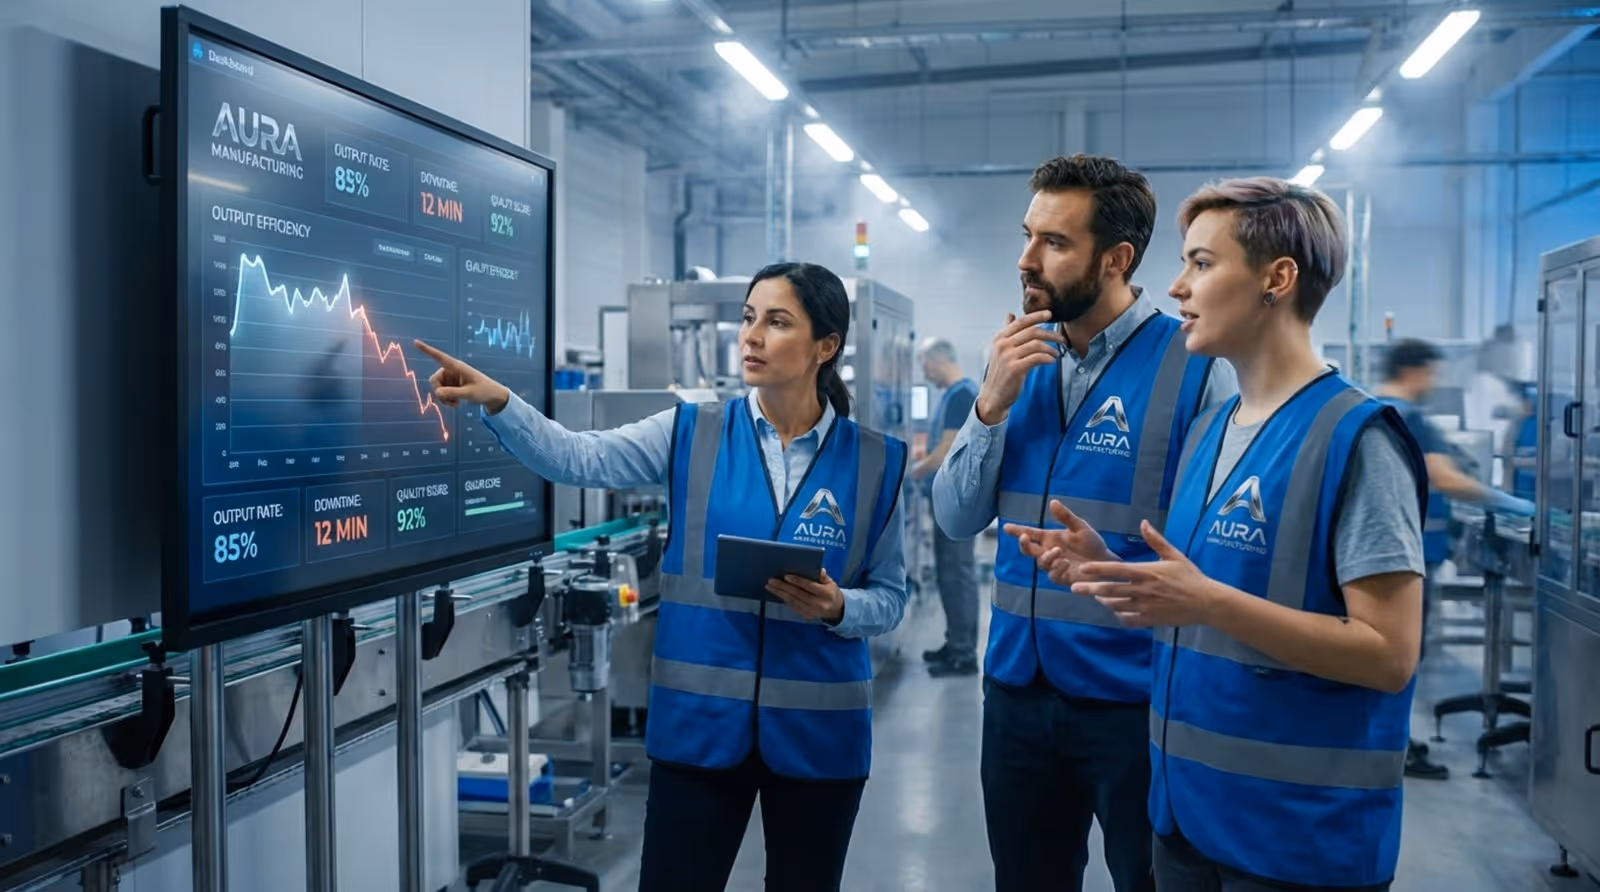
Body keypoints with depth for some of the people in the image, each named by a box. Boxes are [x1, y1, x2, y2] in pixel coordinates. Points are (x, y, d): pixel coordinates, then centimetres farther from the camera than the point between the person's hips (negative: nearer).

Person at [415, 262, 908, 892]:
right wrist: (497, 402, -27)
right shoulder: (692, 435, 0)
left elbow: (889, 595, 3)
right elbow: (579, 459, -13)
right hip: (701, 722, 0)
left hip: (818, 732, 0)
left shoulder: (873, 461, -1)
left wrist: (836, 608, -17)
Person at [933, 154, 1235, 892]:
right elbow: (957, 520, 0)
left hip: (1135, 694, -5)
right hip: (1017, 686, 5)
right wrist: (992, 404, -11)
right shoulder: (1021, 358, 4)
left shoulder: (1193, 368, -13)